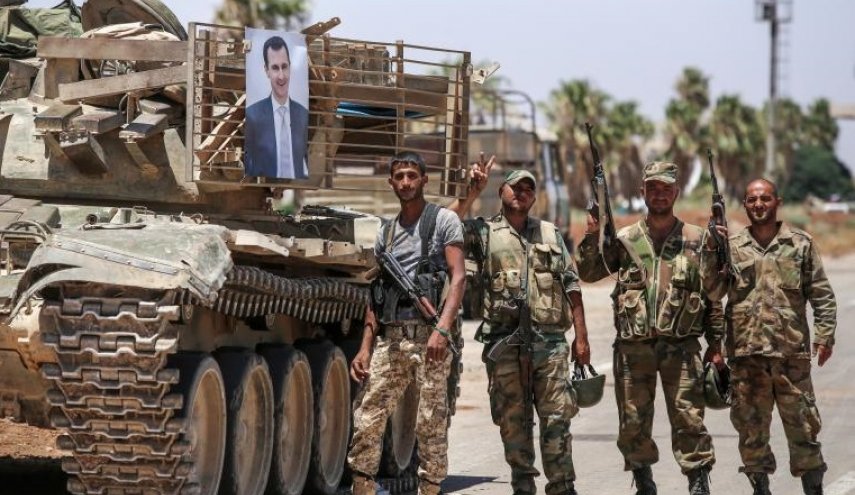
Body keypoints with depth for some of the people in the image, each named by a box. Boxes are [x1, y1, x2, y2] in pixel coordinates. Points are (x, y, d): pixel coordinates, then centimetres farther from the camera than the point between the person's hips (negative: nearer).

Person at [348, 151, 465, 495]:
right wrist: (365, 348, 10)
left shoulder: (444, 221, 3)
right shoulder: (386, 233, 18)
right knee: (366, 422, 0)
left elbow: (458, 277, -8)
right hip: (390, 338, 5)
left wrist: (442, 329, -21)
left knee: (431, 423, -4)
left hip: (429, 337, -5)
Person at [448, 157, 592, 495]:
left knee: (557, 419, -2)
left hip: (550, 341, 1)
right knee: (513, 423, 4)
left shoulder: (550, 233, 16)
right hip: (504, 345, -1)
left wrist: (581, 337, 6)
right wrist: (472, 193, -11)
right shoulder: (484, 232, 8)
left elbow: (571, 286, 12)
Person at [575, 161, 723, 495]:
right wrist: (593, 237, -12)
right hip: (633, 348, 2)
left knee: (689, 420, -8)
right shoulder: (625, 240, 10)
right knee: (633, 423, 6)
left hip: (681, 346, -2)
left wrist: (715, 343, 3)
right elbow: (588, 273, 3)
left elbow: (714, 294, 7)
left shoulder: (696, 240, 7)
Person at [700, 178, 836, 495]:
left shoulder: (800, 244, 6)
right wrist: (711, 252, -11)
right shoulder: (732, 247, 8)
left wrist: (825, 334, -2)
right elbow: (712, 291, 0)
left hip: (791, 351, -1)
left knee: (801, 422, 1)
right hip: (746, 353, 1)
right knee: (751, 425, 6)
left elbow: (822, 295, 6)